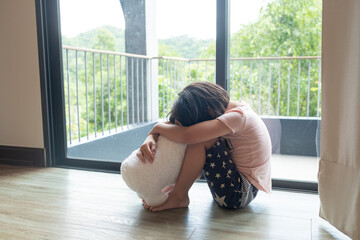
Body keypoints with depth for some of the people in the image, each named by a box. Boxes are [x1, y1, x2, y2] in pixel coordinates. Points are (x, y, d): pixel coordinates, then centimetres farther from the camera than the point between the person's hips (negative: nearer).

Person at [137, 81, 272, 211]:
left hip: (240, 193, -9)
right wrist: (151, 138, -17)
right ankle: (176, 186, 8)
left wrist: (157, 127, -16)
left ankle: (179, 196, -8)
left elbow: (187, 136, -35)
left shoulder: (238, 116, -23)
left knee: (200, 139, -21)